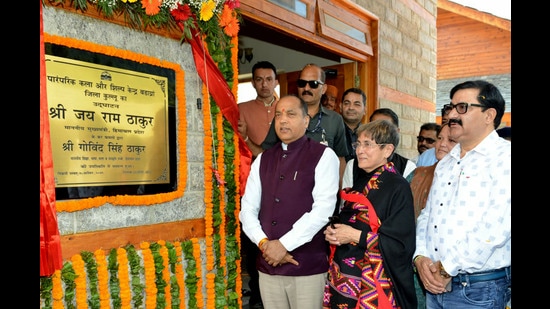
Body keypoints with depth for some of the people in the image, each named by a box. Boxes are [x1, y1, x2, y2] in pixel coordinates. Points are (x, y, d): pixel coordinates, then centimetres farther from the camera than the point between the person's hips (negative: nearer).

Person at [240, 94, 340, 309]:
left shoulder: (323, 156, -4)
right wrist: (264, 243, -10)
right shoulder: (263, 160, 11)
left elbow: (323, 210, -13)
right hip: (268, 266, 4)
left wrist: (284, 244, -15)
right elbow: (247, 208, 6)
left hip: (308, 267, -4)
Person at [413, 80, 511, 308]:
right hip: (436, 283, 7)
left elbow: (494, 229, -21)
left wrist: (446, 269, -16)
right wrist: (420, 258, -5)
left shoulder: (504, 158, -12)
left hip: (479, 289, -6)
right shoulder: (446, 163, 12)